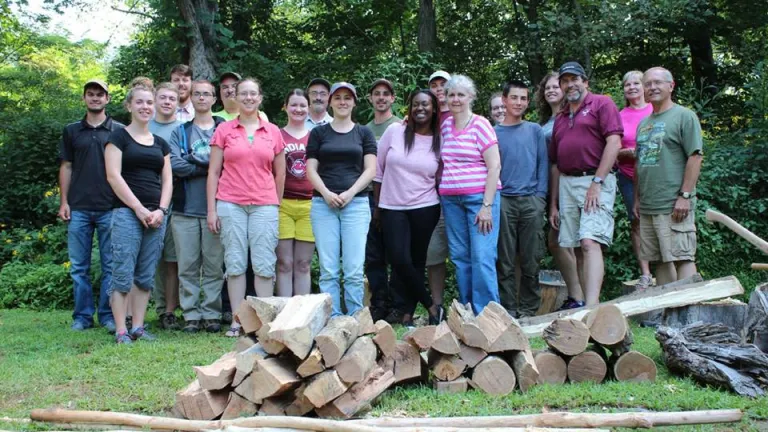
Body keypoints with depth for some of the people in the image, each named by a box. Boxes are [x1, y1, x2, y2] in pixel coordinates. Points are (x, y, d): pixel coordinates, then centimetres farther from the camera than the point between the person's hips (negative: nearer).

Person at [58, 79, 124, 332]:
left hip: (110, 208, -2)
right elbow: (66, 167, 12)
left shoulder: (119, 131, 5)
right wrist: (64, 202, 4)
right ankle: (82, 316, 11)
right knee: (79, 266, 4)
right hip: (78, 208, 2)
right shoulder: (72, 131, 12)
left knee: (111, 265, 1)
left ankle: (108, 315, 8)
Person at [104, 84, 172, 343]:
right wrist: (139, 208, -12)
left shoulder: (160, 143, 18)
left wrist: (161, 210, -2)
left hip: (156, 215, 5)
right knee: (123, 274, -7)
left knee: (146, 275, 6)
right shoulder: (119, 137, 3)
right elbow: (113, 176, -6)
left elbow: (167, 180, 15)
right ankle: (121, 331, -4)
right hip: (127, 213, -5)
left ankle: (138, 328, 11)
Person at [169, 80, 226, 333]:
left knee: (214, 265, 1)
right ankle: (191, 315, 9)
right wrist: (208, 167, -7)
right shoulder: (180, 132, 11)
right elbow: (175, 165, -4)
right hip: (186, 209, 1)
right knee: (188, 266, 3)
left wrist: (192, 162, -10)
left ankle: (212, 314, 8)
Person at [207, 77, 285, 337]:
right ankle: (237, 321, 8)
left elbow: (280, 173, 14)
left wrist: (277, 206, 13)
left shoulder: (273, 132, 9)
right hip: (230, 204, 0)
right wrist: (211, 209, 0)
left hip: (264, 205, 0)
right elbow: (213, 172, 5)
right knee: (235, 263, 2)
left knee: (264, 264, -2)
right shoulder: (224, 130, 7)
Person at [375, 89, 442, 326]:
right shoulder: (394, 131, -1)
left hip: (425, 209, 0)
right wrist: (377, 207, 6)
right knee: (399, 260, -10)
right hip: (392, 208, 0)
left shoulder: (440, 141, 1)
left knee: (417, 262, 2)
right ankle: (432, 306, 5)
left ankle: (408, 314, 13)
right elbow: (378, 170, 5)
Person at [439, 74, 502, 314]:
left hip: (480, 197, -5)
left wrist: (487, 205, -15)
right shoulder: (445, 125, 12)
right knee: (460, 258, 6)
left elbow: (494, 166, -9)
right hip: (451, 200, 5)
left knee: (482, 258, -10)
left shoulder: (480, 124, -4)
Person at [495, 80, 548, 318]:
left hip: (531, 201, 1)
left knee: (531, 260, 2)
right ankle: (508, 308, 7)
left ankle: (528, 309, 10)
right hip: (503, 201, -1)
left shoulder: (535, 130, 12)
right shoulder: (494, 133, 9)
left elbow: (543, 164, 9)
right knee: (505, 260, 0)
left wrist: (540, 196, 0)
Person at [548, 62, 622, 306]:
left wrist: (597, 182, -16)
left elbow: (614, 143, -9)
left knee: (590, 242, -19)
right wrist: (553, 204, 17)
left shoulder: (601, 104, 3)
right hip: (566, 185, 7)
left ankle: (592, 306, -27)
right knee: (577, 248, 5)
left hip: (596, 181, -7)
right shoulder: (560, 118, 22)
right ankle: (586, 301, 9)